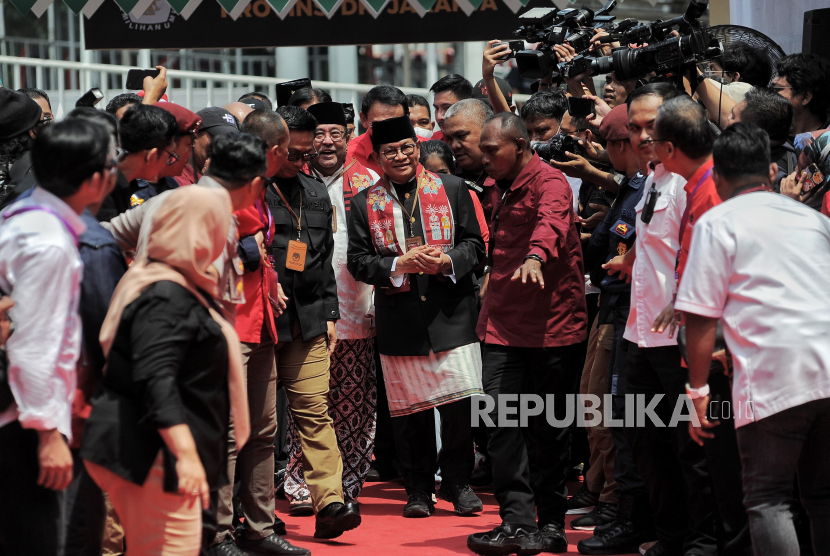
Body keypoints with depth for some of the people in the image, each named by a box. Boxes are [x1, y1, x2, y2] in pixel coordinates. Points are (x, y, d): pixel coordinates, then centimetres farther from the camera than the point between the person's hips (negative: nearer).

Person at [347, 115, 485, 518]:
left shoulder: (452, 190, 6)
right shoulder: (365, 203, 6)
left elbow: (475, 244, 6)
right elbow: (358, 261, 1)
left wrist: (448, 260, -14)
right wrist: (400, 264, -15)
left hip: (451, 314, -1)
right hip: (399, 319, 1)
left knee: (459, 403, -5)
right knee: (409, 410, 4)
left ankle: (456, 482, 13)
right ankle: (419, 489, 17)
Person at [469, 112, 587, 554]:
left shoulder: (549, 182, -11)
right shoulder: (502, 189, 16)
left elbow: (552, 220, -33)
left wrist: (536, 256, -52)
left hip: (551, 324, -6)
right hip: (504, 326, 6)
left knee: (552, 428, 4)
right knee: (502, 422, -6)